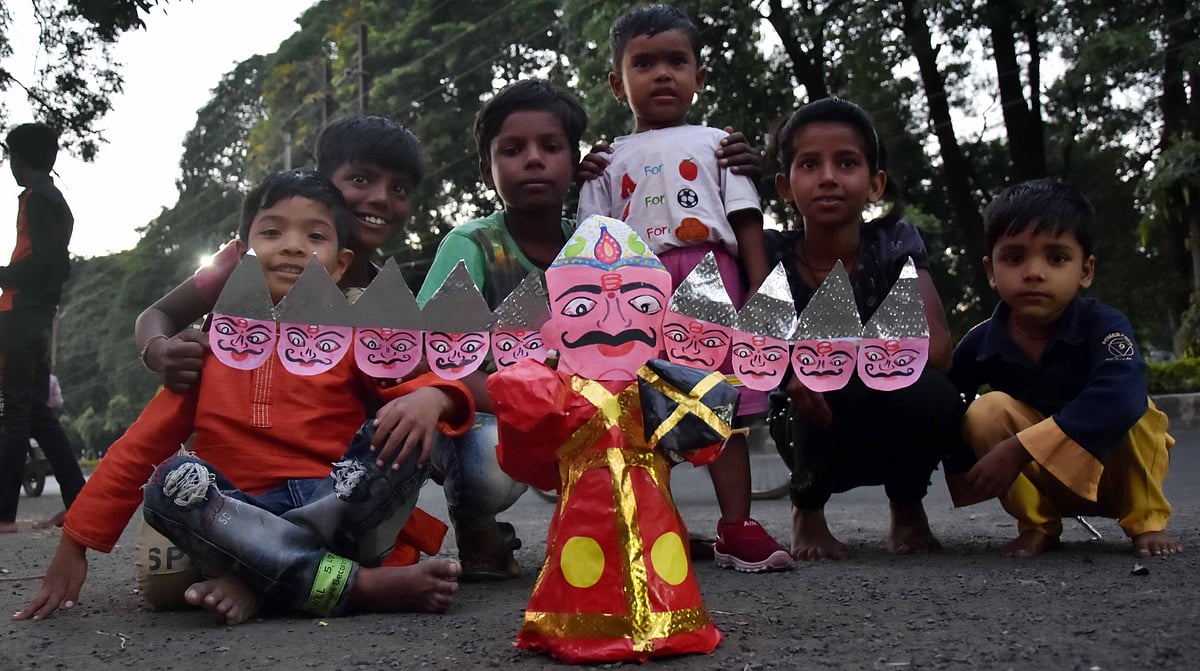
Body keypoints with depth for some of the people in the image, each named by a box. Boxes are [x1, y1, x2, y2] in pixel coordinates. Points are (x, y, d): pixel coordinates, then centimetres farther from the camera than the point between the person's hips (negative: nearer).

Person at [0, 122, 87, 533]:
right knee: (37, 412, 10)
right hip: (40, 317, 9)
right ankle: (78, 503, 9)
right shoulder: (56, 201, 20)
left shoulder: (36, 199, -8)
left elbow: (43, 260, -19)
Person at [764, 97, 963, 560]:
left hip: (895, 436, 1)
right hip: (818, 431, -1)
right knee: (844, 387, -34)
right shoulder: (774, 254, -10)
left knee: (933, 398, -32)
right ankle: (808, 509, 0)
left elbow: (934, 348, -21)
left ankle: (906, 507, 4)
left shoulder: (894, 243, -10)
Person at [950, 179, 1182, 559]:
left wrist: (1016, 450, -48)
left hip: (1117, 470, -2)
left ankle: (1146, 522, -9)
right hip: (1045, 479, 2)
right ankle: (1037, 525, -7)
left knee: (1131, 407, -31)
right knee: (986, 411, -24)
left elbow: (1118, 399, -44)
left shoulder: (1105, 327, -24)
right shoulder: (981, 345, -14)